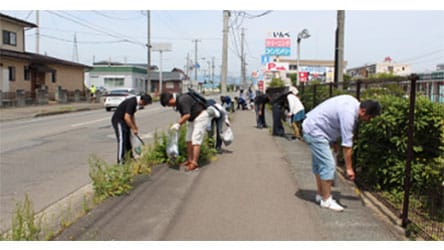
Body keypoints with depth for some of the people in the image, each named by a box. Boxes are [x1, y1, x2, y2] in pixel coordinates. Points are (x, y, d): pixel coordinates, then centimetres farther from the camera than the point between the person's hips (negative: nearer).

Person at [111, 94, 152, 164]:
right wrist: (133, 129, -22)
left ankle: (130, 157, 21)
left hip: (123, 121, 10)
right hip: (118, 121, -10)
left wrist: (135, 126, 14)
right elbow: (126, 117, -30)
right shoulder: (131, 103, -26)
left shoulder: (135, 101, 3)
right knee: (122, 140, -12)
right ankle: (120, 160, -10)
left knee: (128, 139, 12)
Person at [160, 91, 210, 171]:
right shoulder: (177, 101, 7)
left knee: (195, 141, -15)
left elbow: (187, 115, -29)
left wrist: (178, 124, -22)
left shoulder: (182, 100, -24)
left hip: (201, 117, -10)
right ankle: (189, 160, 16)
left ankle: (194, 163, -16)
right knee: (189, 140, 10)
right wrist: (178, 124, 8)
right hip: (193, 119, 10)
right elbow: (183, 115, 17)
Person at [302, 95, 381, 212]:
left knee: (319, 163, 16)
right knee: (328, 165, -10)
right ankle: (326, 200, -3)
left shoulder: (353, 102, 3)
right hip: (315, 131, -11)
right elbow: (347, 144, -24)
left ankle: (320, 195, 26)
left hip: (311, 126, 11)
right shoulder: (348, 114, -26)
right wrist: (349, 168, -18)